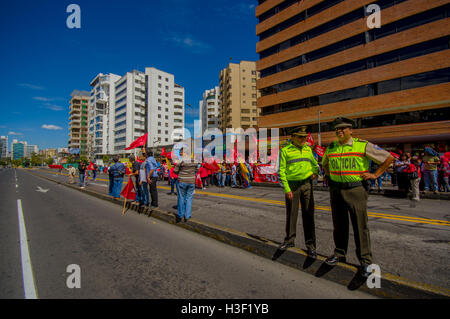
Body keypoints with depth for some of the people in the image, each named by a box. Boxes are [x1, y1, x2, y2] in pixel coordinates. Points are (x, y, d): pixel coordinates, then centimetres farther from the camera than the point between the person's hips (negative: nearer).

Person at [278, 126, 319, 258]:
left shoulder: (308, 149, 10)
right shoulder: (285, 151, -3)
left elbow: (315, 164, 24)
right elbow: (282, 171, -5)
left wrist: (315, 172, 2)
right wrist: (286, 188, -12)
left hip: (307, 184, 3)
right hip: (292, 185, -2)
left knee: (308, 214, 3)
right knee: (291, 214, 9)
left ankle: (310, 244, 13)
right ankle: (290, 240, 26)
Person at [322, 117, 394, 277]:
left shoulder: (363, 145, -5)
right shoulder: (331, 148, 8)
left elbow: (388, 157, 0)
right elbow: (324, 163, 28)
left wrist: (375, 175, -3)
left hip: (355, 190, -4)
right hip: (336, 191, 4)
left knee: (360, 225, 1)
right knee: (339, 225, 13)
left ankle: (365, 261, 14)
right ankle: (339, 253, 28)